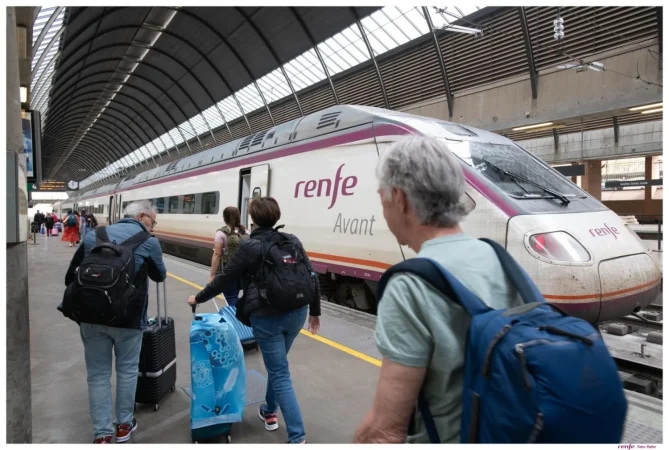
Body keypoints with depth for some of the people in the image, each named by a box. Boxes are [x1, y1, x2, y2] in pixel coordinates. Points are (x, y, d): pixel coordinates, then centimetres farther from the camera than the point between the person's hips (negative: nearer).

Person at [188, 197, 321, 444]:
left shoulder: (248, 247, -9)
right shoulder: (292, 241, 3)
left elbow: (223, 280, -2)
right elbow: (311, 277, 3)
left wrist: (198, 298, 15)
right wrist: (315, 311, 14)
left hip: (267, 317, -5)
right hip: (296, 313, 5)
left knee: (280, 375, 3)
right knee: (277, 366, 26)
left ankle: (298, 438, 3)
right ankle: (269, 413, 44)